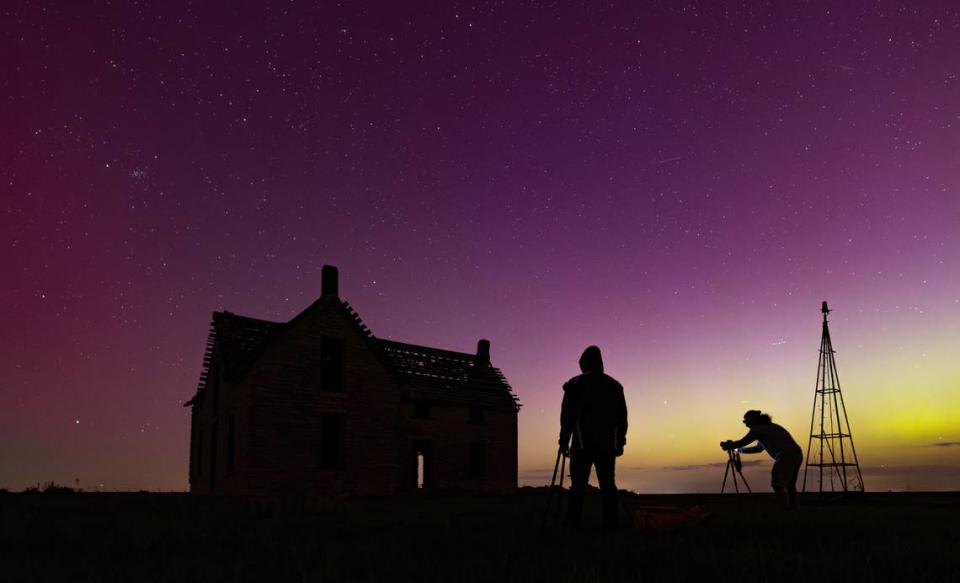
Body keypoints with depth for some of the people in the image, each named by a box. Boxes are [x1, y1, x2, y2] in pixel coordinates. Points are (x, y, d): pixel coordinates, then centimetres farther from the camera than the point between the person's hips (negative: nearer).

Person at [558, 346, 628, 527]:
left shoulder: (575, 385, 2)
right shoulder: (615, 386, 12)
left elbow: (567, 416, -1)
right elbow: (622, 417, 12)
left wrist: (564, 441, 4)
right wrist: (620, 442, 17)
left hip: (582, 444, -3)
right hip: (607, 445, 3)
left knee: (578, 486, -5)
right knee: (608, 485, 6)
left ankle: (573, 524, -11)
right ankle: (611, 524, 2)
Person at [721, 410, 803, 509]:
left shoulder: (758, 429, -1)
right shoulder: (770, 427, 26)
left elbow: (742, 442, 0)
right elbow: (759, 448, 34)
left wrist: (727, 446, 17)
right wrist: (738, 449, 38)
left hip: (786, 457, -9)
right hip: (798, 455, 9)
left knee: (778, 486, -1)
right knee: (790, 485, 18)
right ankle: (793, 509, 21)